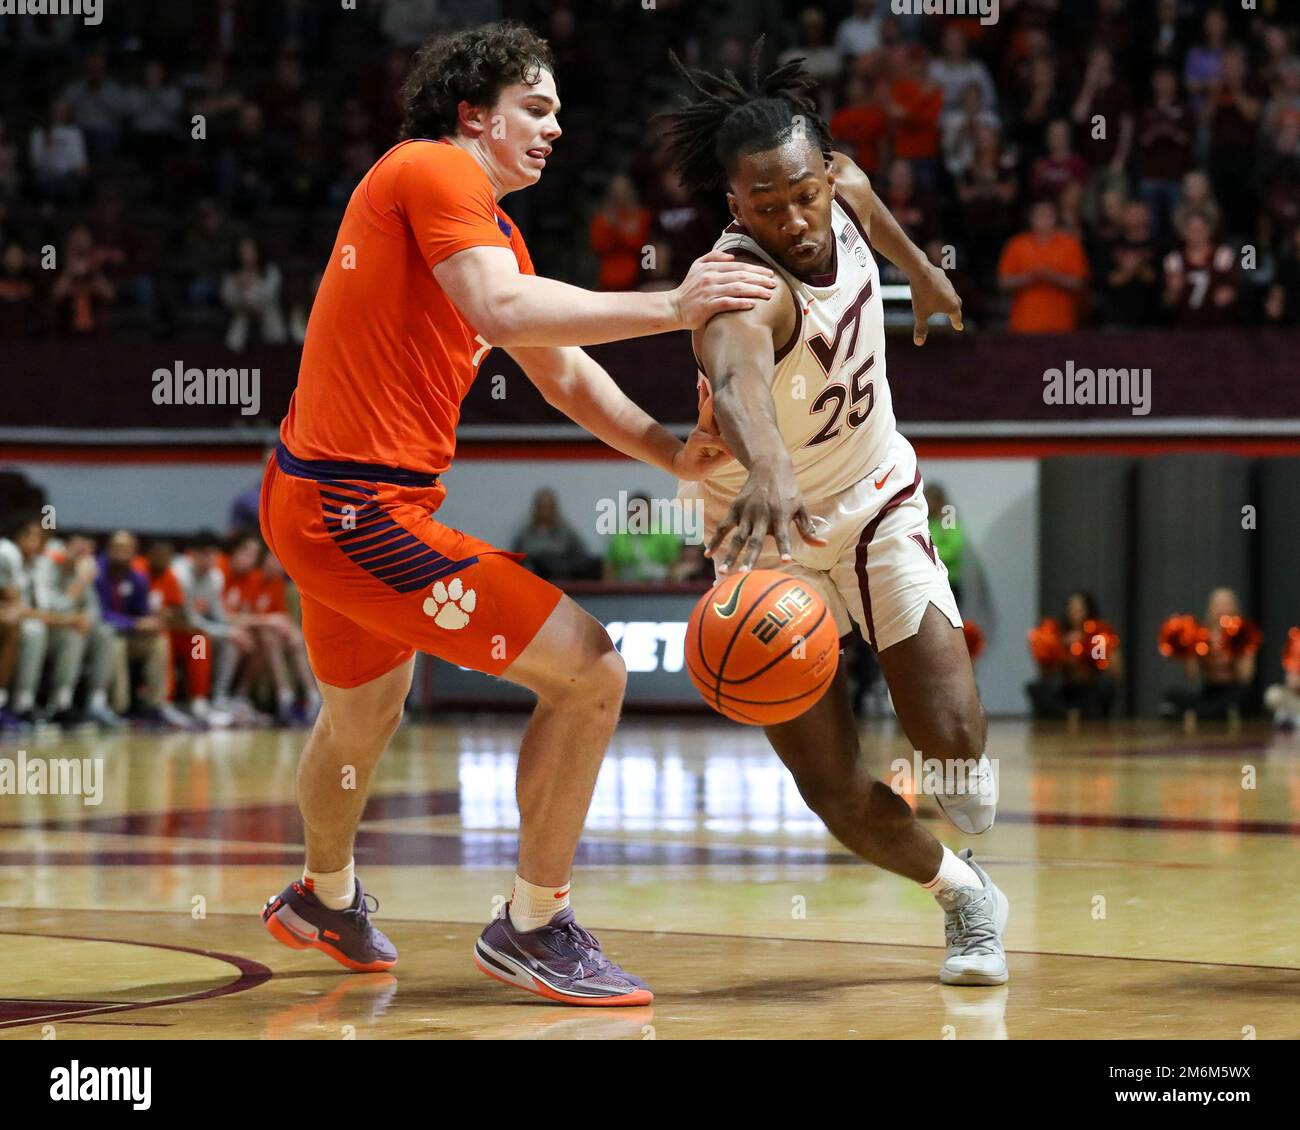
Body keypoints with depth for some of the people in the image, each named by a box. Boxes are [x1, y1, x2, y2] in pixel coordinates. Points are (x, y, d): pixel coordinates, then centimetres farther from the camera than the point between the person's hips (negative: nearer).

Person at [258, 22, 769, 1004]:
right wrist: (668, 307, -27)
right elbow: (501, 310, -28)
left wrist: (669, 451, 3)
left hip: (319, 502, 11)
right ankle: (533, 929, 0)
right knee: (591, 669, -11)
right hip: (362, 507, -11)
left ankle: (325, 899, 58)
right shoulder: (433, 168, -12)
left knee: (364, 712, 33)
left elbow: (564, 373, 18)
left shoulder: (495, 229, 19)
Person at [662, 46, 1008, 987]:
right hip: (774, 530, -4)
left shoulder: (839, 191, -15)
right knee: (839, 794, -6)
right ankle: (964, 895, 24)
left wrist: (919, 268, 30)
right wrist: (768, 468, -81)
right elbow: (735, 376, -60)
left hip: (879, 502, 4)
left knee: (950, 743, -13)